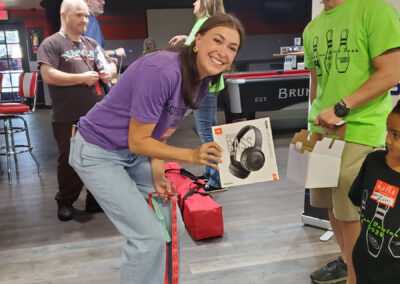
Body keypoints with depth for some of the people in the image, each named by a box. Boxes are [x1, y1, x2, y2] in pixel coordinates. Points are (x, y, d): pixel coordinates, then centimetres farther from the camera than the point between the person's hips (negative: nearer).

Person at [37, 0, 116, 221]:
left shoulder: (92, 44, 16)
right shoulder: (51, 44, -5)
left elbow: (110, 65, 24)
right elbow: (48, 75, -17)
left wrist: (109, 71, -1)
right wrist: (81, 78, -16)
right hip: (68, 119, -5)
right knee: (70, 162, 6)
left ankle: (96, 199, 27)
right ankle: (65, 202, 25)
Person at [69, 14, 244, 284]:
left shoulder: (201, 82, -3)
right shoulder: (161, 71, -31)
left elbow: (160, 129, 2)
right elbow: (137, 141, -25)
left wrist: (158, 174, -9)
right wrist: (192, 155, -29)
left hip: (135, 153, 8)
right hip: (98, 153, -8)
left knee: (172, 226, 11)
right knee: (150, 236, -9)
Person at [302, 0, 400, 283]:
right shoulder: (312, 29, 14)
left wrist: (341, 108, -20)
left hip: (359, 131, -6)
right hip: (322, 131, 7)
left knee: (351, 212, 0)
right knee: (331, 204, 15)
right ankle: (347, 261, 35)